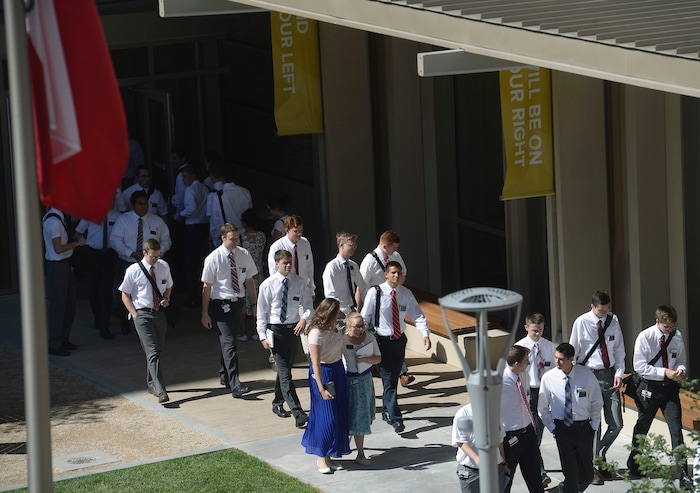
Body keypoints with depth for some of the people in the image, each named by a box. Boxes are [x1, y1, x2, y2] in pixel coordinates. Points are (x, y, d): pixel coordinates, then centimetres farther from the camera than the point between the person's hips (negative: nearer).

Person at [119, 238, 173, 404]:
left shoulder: (164, 266, 6)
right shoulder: (133, 270, -6)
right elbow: (125, 294, 1)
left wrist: (166, 299, 1)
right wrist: (135, 314, -7)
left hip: (160, 313, 5)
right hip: (142, 314, -5)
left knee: (158, 350, 15)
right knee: (152, 352, -14)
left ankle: (151, 383, 35)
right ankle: (160, 390, -21)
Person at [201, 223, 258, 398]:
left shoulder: (244, 255, 3)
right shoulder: (213, 259, -9)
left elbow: (249, 280, 12)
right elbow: (207, 287, -5)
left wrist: (255, 304, 11)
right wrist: (205, 313, -4)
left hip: (238, 303, 5)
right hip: (221, 304, -5)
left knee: (228, 341, 17)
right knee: (229, 343, -13)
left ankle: (224, 376, 37)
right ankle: (235, 385, -19)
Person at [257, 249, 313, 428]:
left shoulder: (298, 282, 2)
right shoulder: (267, 285, -6)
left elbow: (308, 305, 4)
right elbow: (262, 312, -2)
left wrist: (304, 318, -17)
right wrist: (263, 336, -8)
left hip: (294, 329, 4)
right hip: (276, 331, -4)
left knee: (285, 368, 16)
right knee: (285, 373, -10)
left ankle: (278, 403, 34)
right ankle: (298, 414, -18)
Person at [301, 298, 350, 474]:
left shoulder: (334, 328, 0)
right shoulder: (316, 333, -23)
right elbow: (316, 364, -22)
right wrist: (321, 388, -23)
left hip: (338, 370, 9)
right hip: (323, 374, -9)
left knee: (339, 416, 11)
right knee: (326, 417, -2)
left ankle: (328, 457, 20)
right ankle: (321, 458, 10)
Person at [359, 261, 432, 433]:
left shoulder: (406, 294, 0)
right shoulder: (375, 293, -11)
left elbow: (417, 315, -1)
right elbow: (365, 318, -4)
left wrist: (425, 334, -17)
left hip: (399, 340, 4)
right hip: (382, 340, -4)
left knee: (394, 377, 13)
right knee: (388, 379, -9)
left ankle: (386, 411, 31)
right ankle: (395, 419, -9)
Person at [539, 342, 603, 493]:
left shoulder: (586, 375, -9)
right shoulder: (548, 378, -8)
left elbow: (597, 403, 2)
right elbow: (542, 407, 3)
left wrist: (593, 426, -1)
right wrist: (552, 427, 0)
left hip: (584, 427, 1)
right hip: (561, 428, 0)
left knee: (586, 473, 12)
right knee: (569, 469, -2)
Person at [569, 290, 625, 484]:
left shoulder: (613, 321, 5)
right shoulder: (581, 323, -6)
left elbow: (619, 349, 14)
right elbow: (573, 351, 0)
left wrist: (619, 372, 3)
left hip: (609, 375, 4)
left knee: (616, 424, 2)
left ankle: (600, 456, 27)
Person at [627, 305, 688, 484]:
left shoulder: (677, 336, -2)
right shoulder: (645, 337, -14)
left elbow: (681, 359, 11)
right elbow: (640, 367, -15)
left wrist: (680, 369, -13)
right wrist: (664, 372, -22)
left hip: (670, 388, 2)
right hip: (650, 387, -2)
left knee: (676, 429, -5)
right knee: (642, 428, 14)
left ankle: (683, 473, -3)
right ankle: (634, 466, 34)